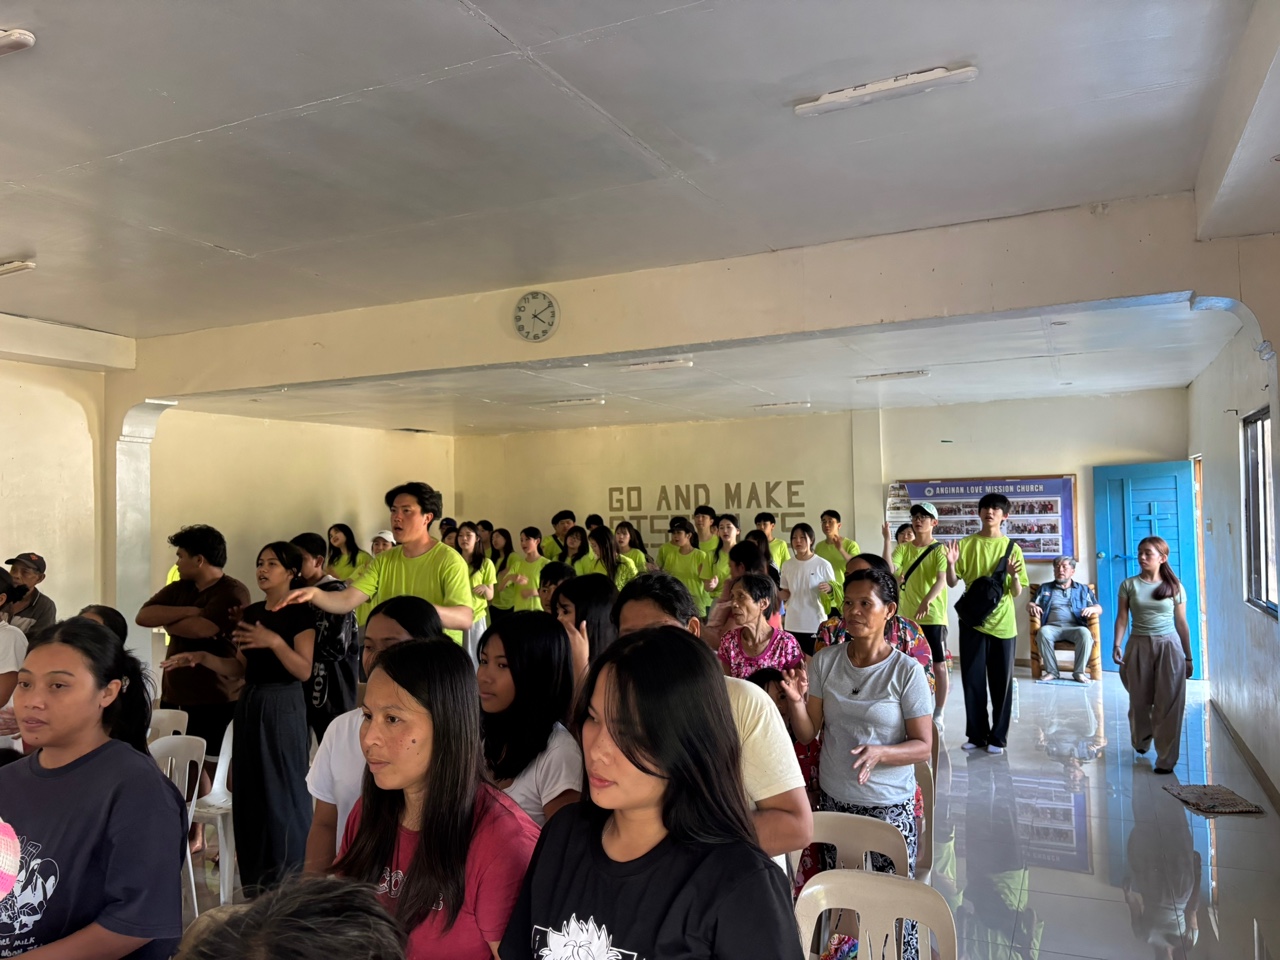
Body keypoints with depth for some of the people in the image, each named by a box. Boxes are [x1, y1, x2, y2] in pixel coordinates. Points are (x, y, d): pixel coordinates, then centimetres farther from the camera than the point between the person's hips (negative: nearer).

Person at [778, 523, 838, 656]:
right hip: (793, 624, 4)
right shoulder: (787, 565, 5)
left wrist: (829, 588, -22)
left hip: (816, 624, -4)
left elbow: (833, 589, 0)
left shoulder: (823, 565, -7)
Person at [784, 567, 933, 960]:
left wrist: (879, 753, -26)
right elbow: (807, 735, 0)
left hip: (889, 805, -3)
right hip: (833, 800, 3)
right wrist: (797, 701, -19)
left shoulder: (906, 671, -11)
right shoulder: (825, 661, -2)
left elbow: (923, 747, -8)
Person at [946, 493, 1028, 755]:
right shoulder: (966, 544, 2)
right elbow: (952, 583, 0)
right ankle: (976, 734, 16)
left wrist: (1014, 576, -20)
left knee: (1001, 682, 4)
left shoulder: (1012, 548, 1)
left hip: (1002, 623, 0)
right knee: (972, 679, 4)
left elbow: (1017, 593, 1)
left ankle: (998, 737, 15)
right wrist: (951, 564, -19)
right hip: (972, 620, 1)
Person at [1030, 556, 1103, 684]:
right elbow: (1029, 605, 17)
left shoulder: (1084, 589, 23)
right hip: (1052, 627, 0)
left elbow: (1099, 609, 13)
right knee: (1043, 632, -35)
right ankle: (1052, 671, -27)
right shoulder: (1045, 588, 24)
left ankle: (1079, 672, -24)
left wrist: (1092, 609, -12)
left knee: (1085, 633, -36)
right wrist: (1033, 607, -9)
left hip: (1074, 627, 0)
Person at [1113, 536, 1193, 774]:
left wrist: (1188, 657, 7)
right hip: (1139, 646, 1)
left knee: (1169, 703, -3)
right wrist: (1117, 645, -14)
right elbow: (1122, 618, -1)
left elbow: (1181, 624, 5)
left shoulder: (1175, 587, 1)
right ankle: (1141, 742, 36)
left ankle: (1166, 759, 4)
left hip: (1169, 646, -1)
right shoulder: (1129, 585, 0)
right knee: (1139, 700, 11)